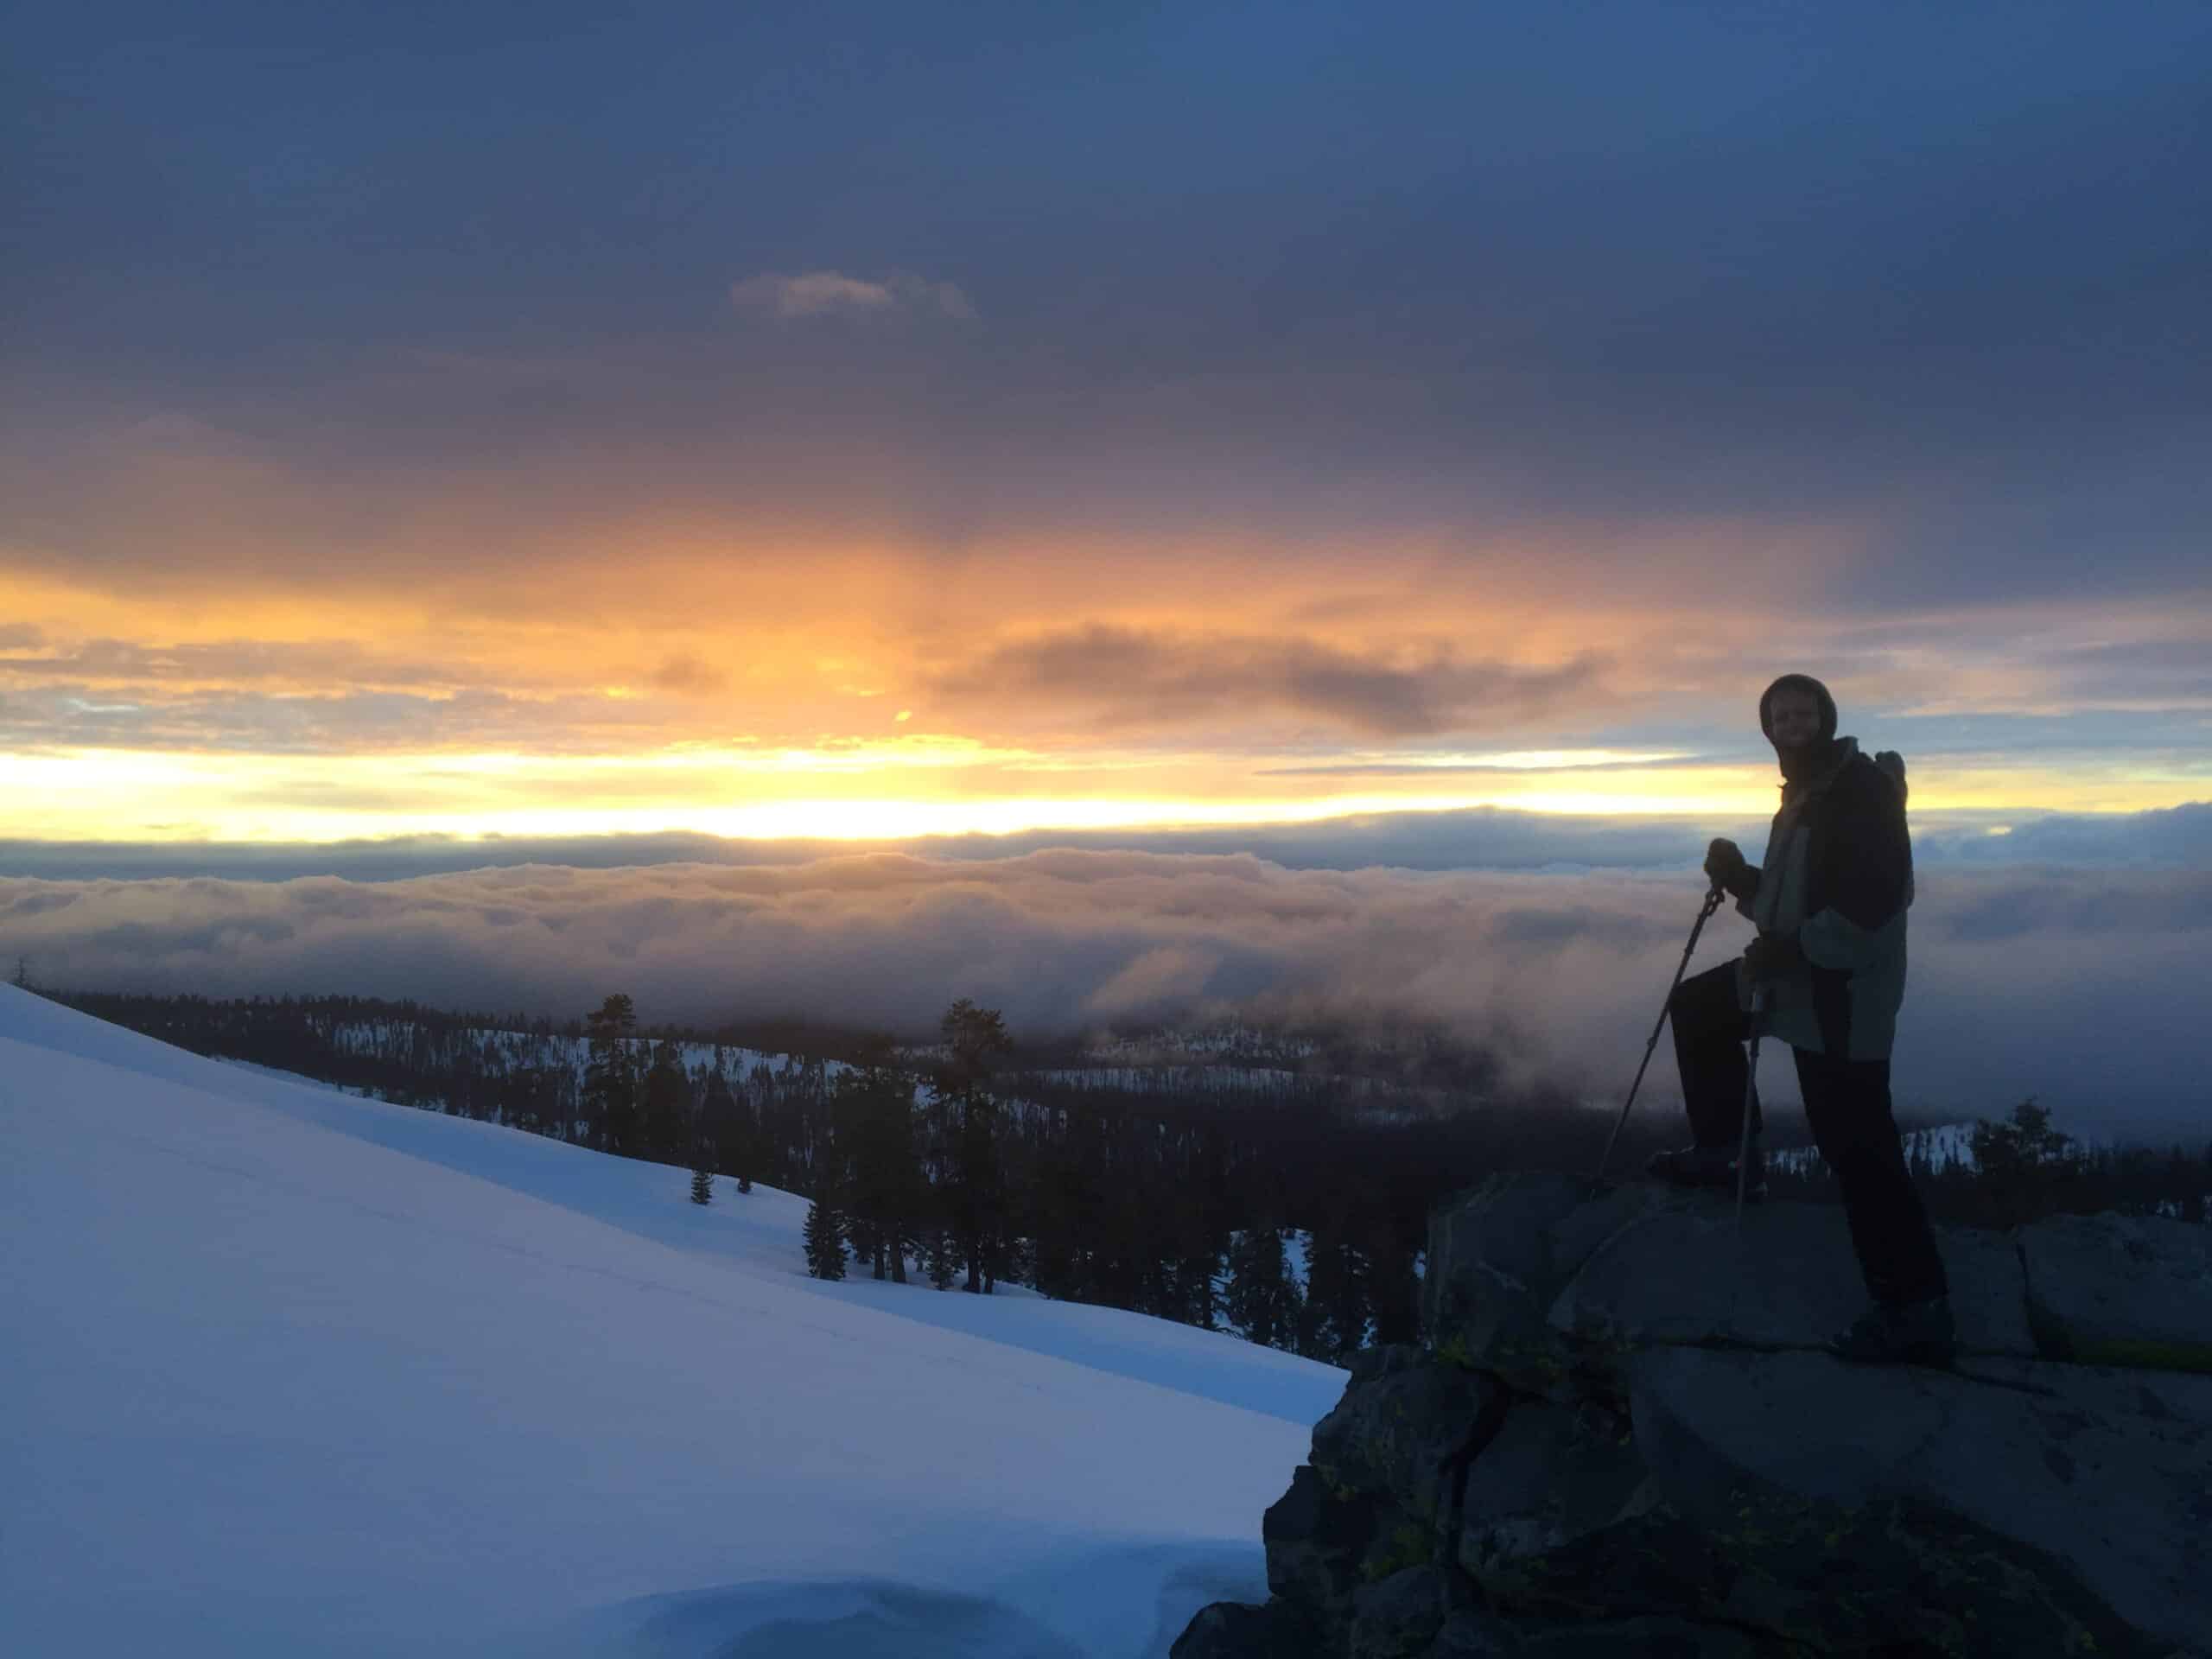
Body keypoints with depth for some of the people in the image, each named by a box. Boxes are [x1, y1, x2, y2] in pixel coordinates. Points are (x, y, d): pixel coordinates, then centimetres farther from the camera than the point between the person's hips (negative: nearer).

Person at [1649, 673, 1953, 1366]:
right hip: (1799, 973, 10)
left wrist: (1792, 949, -25)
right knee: (1695, 1007, 22)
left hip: (1844, 992, -10)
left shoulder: (1864, 789, -15)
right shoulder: (1803, 795, 17)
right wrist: (1739, 878, 4)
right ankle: (1727, 1151, 28)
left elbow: (1876, 896, -25)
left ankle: (1917, 1310, -7)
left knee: (1858, 1145, -11)